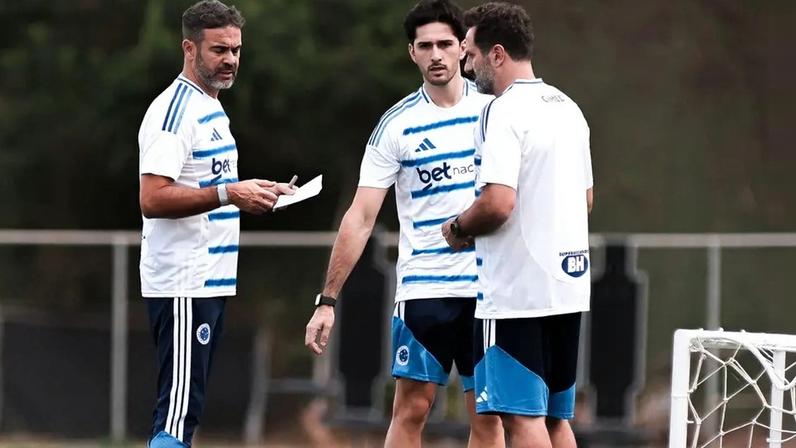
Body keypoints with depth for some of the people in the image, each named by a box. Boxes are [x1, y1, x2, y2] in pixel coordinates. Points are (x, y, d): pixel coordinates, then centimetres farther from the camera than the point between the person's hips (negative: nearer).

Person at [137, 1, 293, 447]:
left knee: (185, 412, 11)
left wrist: (255, 193, 14)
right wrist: (228, 193, -27)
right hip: (183, 286, -10)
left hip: (211, 282, 10)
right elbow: (153, 199, -23)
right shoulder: (174, 110, -13)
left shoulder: (213, 109, 19)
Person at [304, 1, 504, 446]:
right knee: (411, 410, -3)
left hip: (490, 287, 2)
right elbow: (361, 218, -3)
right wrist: (327, 300, -7)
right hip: (423, 288, -2)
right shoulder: (397, 125, -2)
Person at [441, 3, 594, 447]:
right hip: (569, 287, 9)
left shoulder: (505, 112, -14)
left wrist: (458, 228, -5)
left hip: (518, 293, -9)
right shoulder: (568, 108, 14)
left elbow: (498, 203, -23)